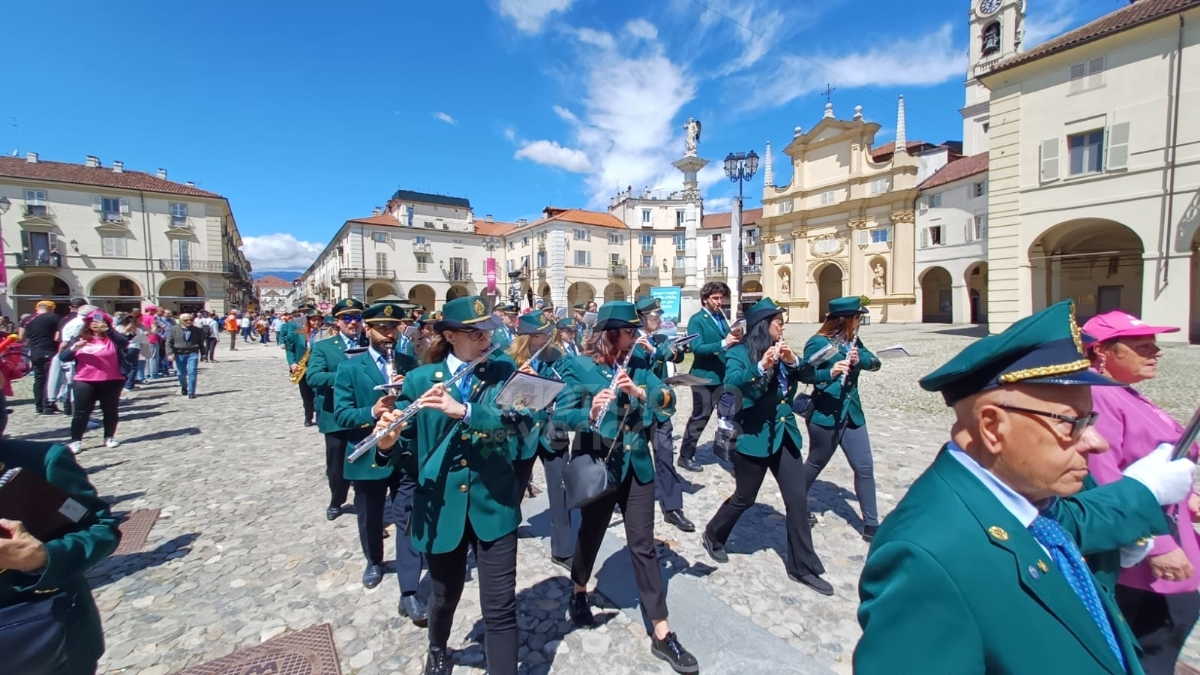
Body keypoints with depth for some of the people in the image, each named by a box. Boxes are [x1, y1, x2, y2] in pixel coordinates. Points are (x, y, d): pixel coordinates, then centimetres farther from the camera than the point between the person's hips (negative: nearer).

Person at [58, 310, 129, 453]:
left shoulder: (111, 338, -1)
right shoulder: (80, 338, 7)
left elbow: (124, 343, -24)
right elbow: (63, 357, 4)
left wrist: (107, 330, -34)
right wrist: (74, 347, -16)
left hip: (111, 381, -2)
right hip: (85, 381, 2)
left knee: (110, 410, 9)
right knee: (81, 412, 3)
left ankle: (109, 437, 20)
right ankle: (75, 441, 8)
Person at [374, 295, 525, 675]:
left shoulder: (504, 372, -3)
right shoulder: (420, 380, -3)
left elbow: (518, 420, -20)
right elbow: (407, 449, -2)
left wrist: (464, 410, -32)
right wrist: (389, 442, -25)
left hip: (494, 504, -1)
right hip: (442, 507, 2)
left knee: (500, 606, 2)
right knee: (445, 595, 24)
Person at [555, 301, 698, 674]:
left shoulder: (638, 365, 2)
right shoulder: (579, 367, -11)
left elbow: (669, 400, -7)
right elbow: (560, 412, -17)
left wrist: (639, 391, -24)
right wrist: (589, 413, -36)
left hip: (638, 465, 3)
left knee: (643, 545, 8)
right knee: (591, 534, 19)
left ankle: (662, 634, 19)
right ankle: (579, 593, 49)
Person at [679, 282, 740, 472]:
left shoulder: (722, 317, 12)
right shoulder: (696, 320, -10)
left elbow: (728, 344, 13)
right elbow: (696, 348, -22)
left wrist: (734, 339, -9)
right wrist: (723, 344, -31)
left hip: (724, 375, 7)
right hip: (705, 376, -7)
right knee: (700, 416, 0)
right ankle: (686, 456, 13)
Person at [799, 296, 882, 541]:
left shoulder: (853, 341, 8)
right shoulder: (817, 342, -15)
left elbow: (874, 362, 1)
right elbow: (805, 374, -21)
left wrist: (859, 359, -19)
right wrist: (830, 372, -37)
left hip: (852, 413, 7)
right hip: (825, 415, -7)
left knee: (865, 468, 8)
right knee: (815, 464, 9)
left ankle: (871, 525, 20)